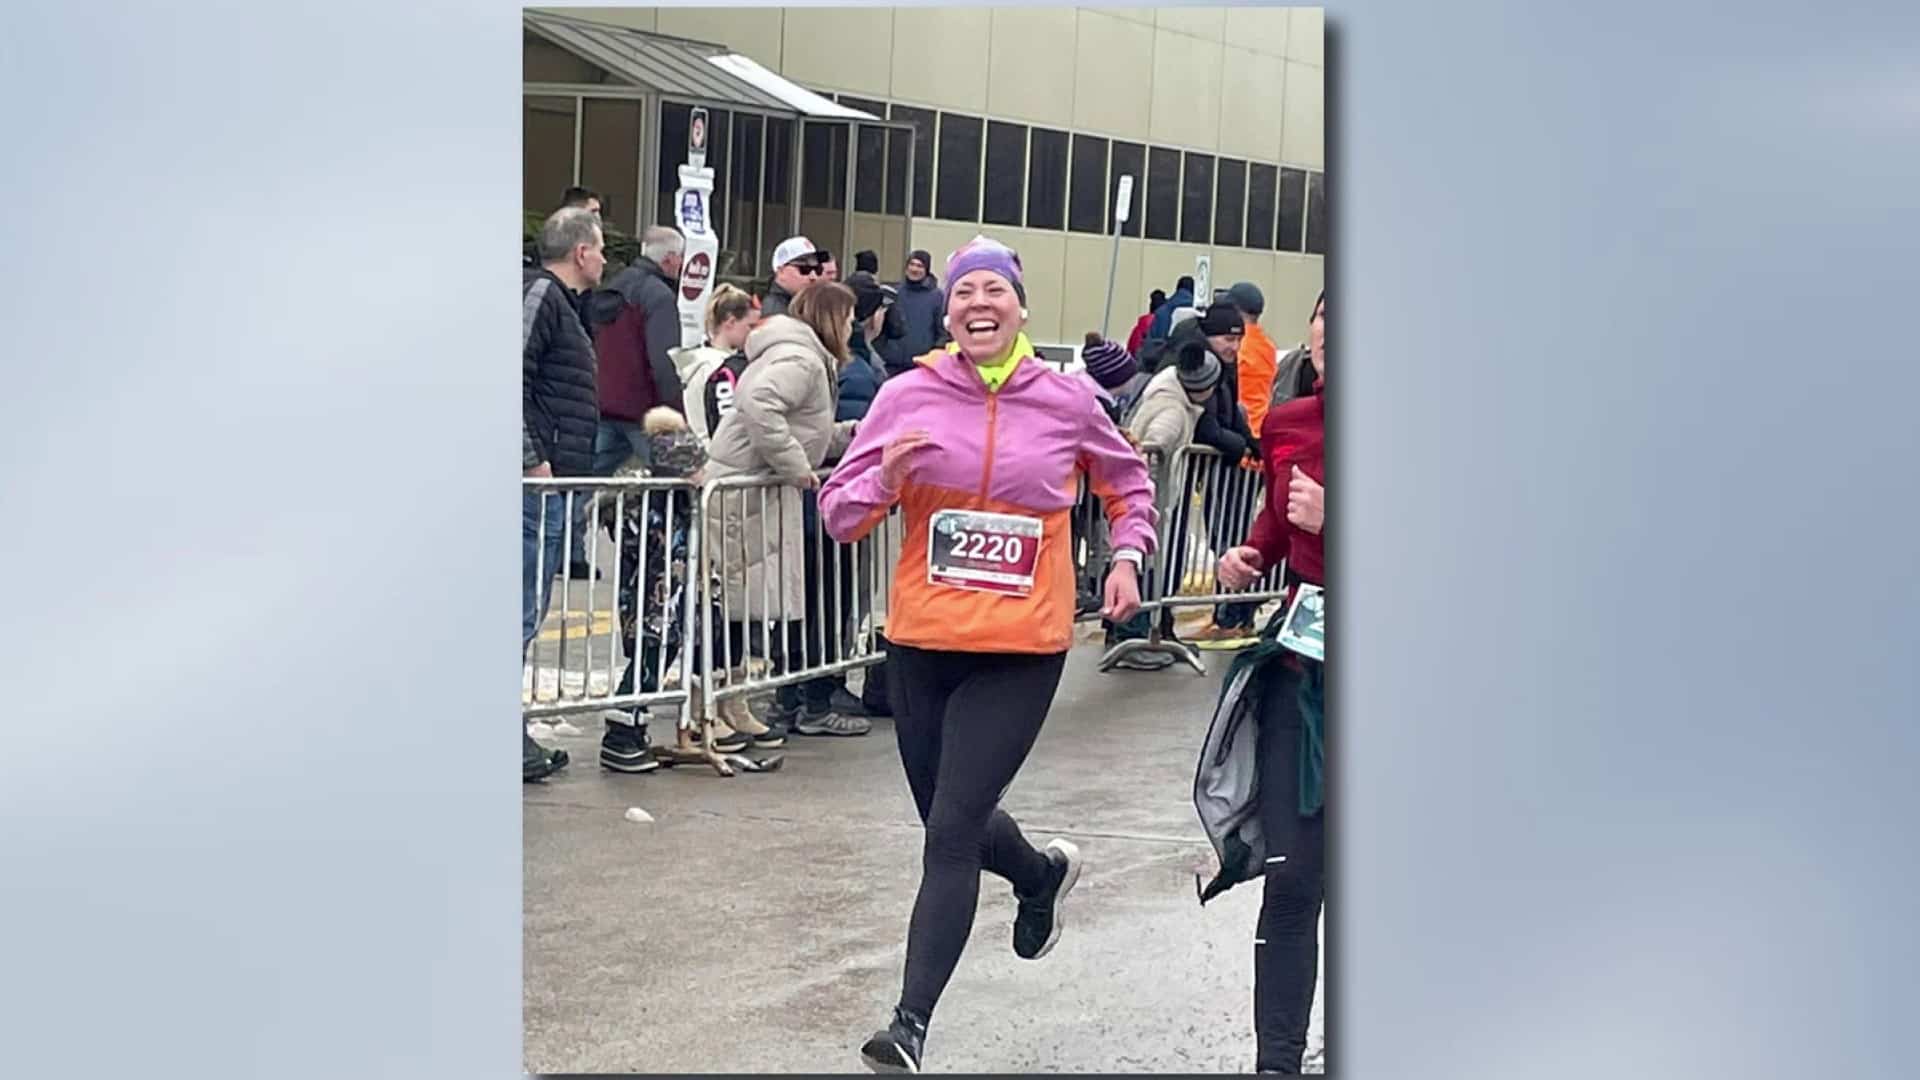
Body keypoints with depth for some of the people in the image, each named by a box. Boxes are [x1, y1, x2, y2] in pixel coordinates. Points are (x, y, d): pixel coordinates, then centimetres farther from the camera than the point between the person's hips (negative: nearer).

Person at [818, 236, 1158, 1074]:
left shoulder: (1066, 400, -1)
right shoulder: (908, 397, -1)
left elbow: (1128, 485, 18)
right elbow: (839, 515, 1)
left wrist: (1128, 556, 3)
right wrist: (886, 477, -18)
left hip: (1021, 650, -3)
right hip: (923, 641, 3)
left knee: (951, 834, -10)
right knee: (953, 822, 17)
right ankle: (1043, 874, 51)